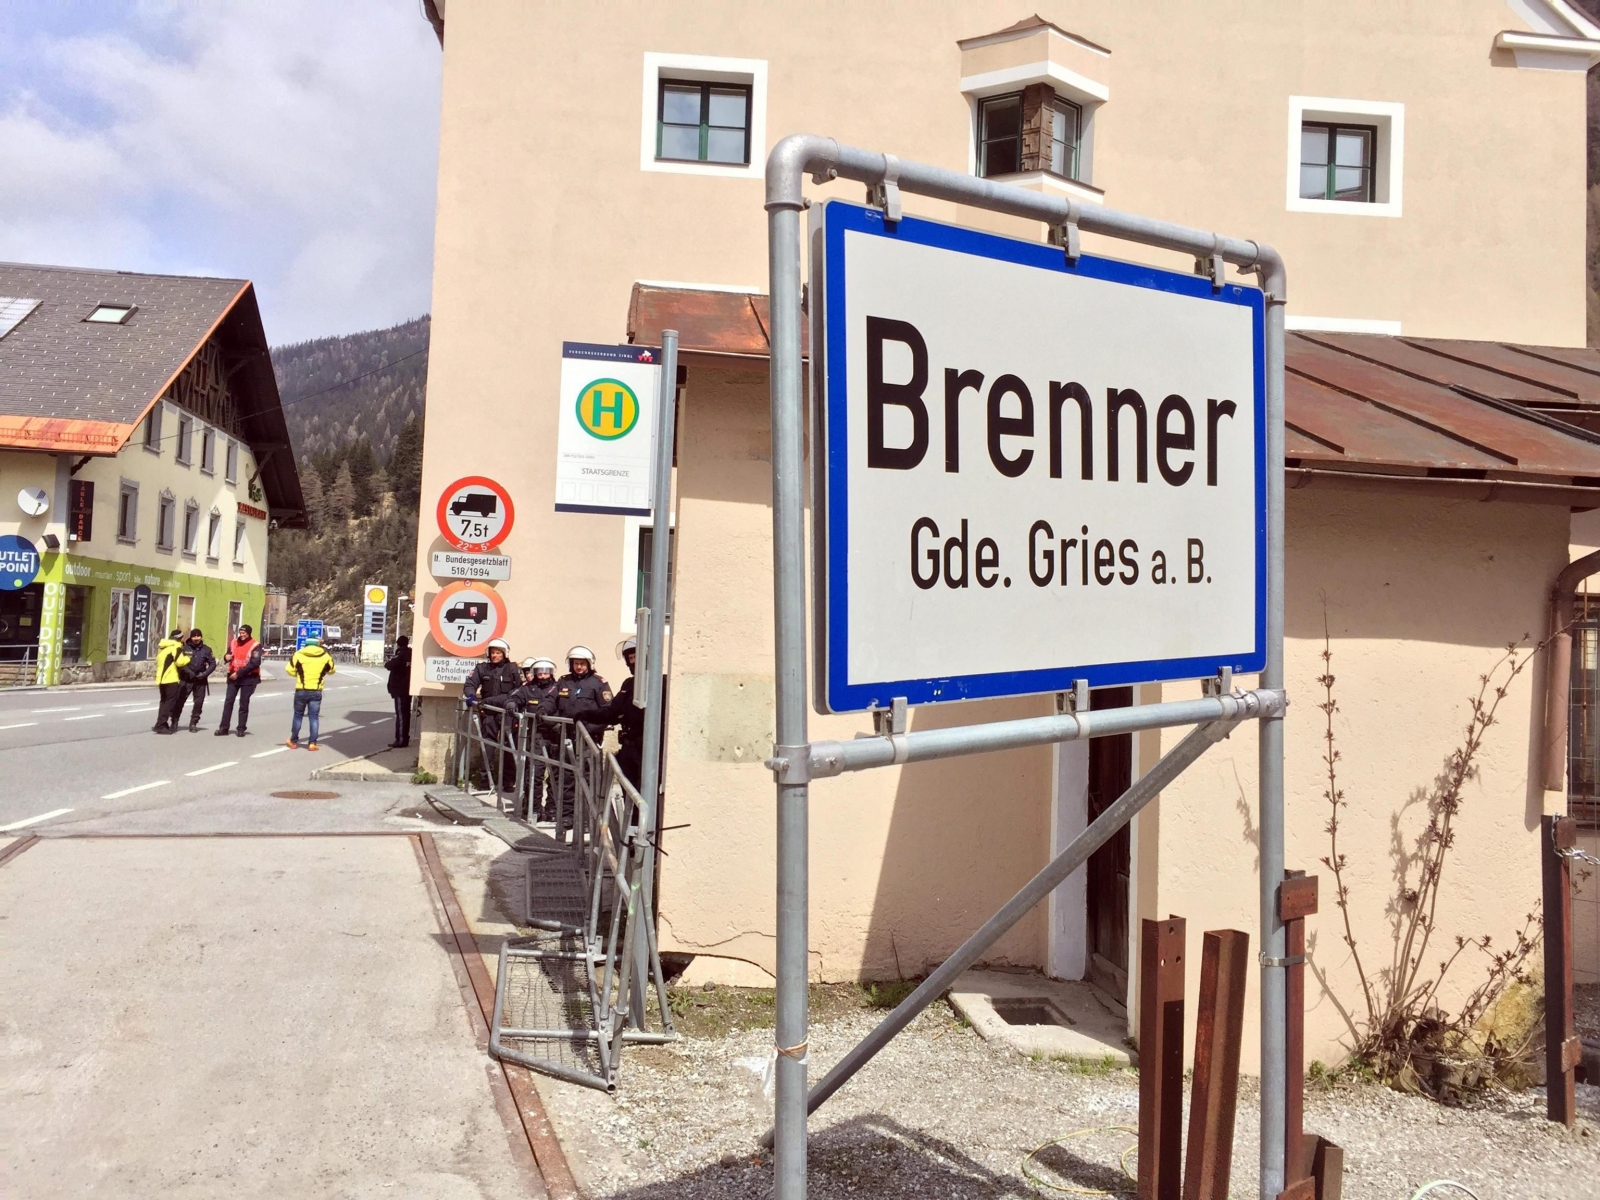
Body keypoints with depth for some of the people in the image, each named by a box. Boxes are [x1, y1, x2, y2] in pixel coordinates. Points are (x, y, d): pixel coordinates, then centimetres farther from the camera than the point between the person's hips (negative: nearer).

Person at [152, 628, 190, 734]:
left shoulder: (162, 647, 19)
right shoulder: (176, 647, -9)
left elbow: (159, 661, 22)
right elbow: (180, 662, -18)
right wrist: (187, 658, 0)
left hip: (162, 679, 9)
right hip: (171, 679, -9)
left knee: (165, 702, 16)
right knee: (170, 702, -6)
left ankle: (162, 724, 17)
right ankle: (160, 725, -12)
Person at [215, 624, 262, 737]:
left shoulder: (255, 645, -9)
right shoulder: (234, 642, 8)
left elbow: (254, 663, -17)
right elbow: (228, 655, 20)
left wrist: (239, 673, -19)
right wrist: (226, 657, -6)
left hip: (248, 678, -5)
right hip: (233, 676, 5)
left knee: (244, 704, 2)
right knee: (228, 701, 1)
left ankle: (241, 729, 9)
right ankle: (223, 727, 5)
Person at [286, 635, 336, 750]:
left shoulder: (298, 654, -6)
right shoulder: (325, 656, -1)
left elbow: (290, 670, -4)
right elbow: (331, 670, 13)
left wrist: (299, 675, 13)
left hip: (301, 690, 0)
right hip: (316, 691, 0)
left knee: (298, 716, 14)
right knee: (314, 717, 5)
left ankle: (294, 741, 22)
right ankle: (312, 743, 2)